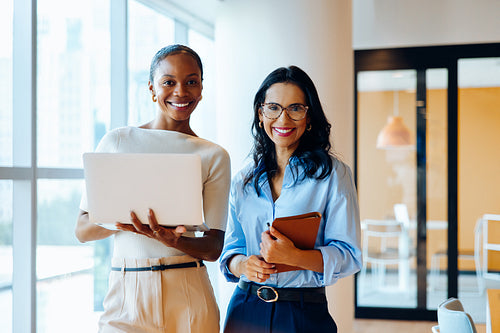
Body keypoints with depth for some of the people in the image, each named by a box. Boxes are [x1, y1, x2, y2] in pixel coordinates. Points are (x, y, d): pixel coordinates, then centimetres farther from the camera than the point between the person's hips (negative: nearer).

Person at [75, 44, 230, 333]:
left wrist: (171, 240, -20)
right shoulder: (118, 141, 5)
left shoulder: (214, 156, 4)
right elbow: (83, 230, 3)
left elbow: (214, 247, 1)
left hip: (188, 298, 0)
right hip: (126, 294, 0)